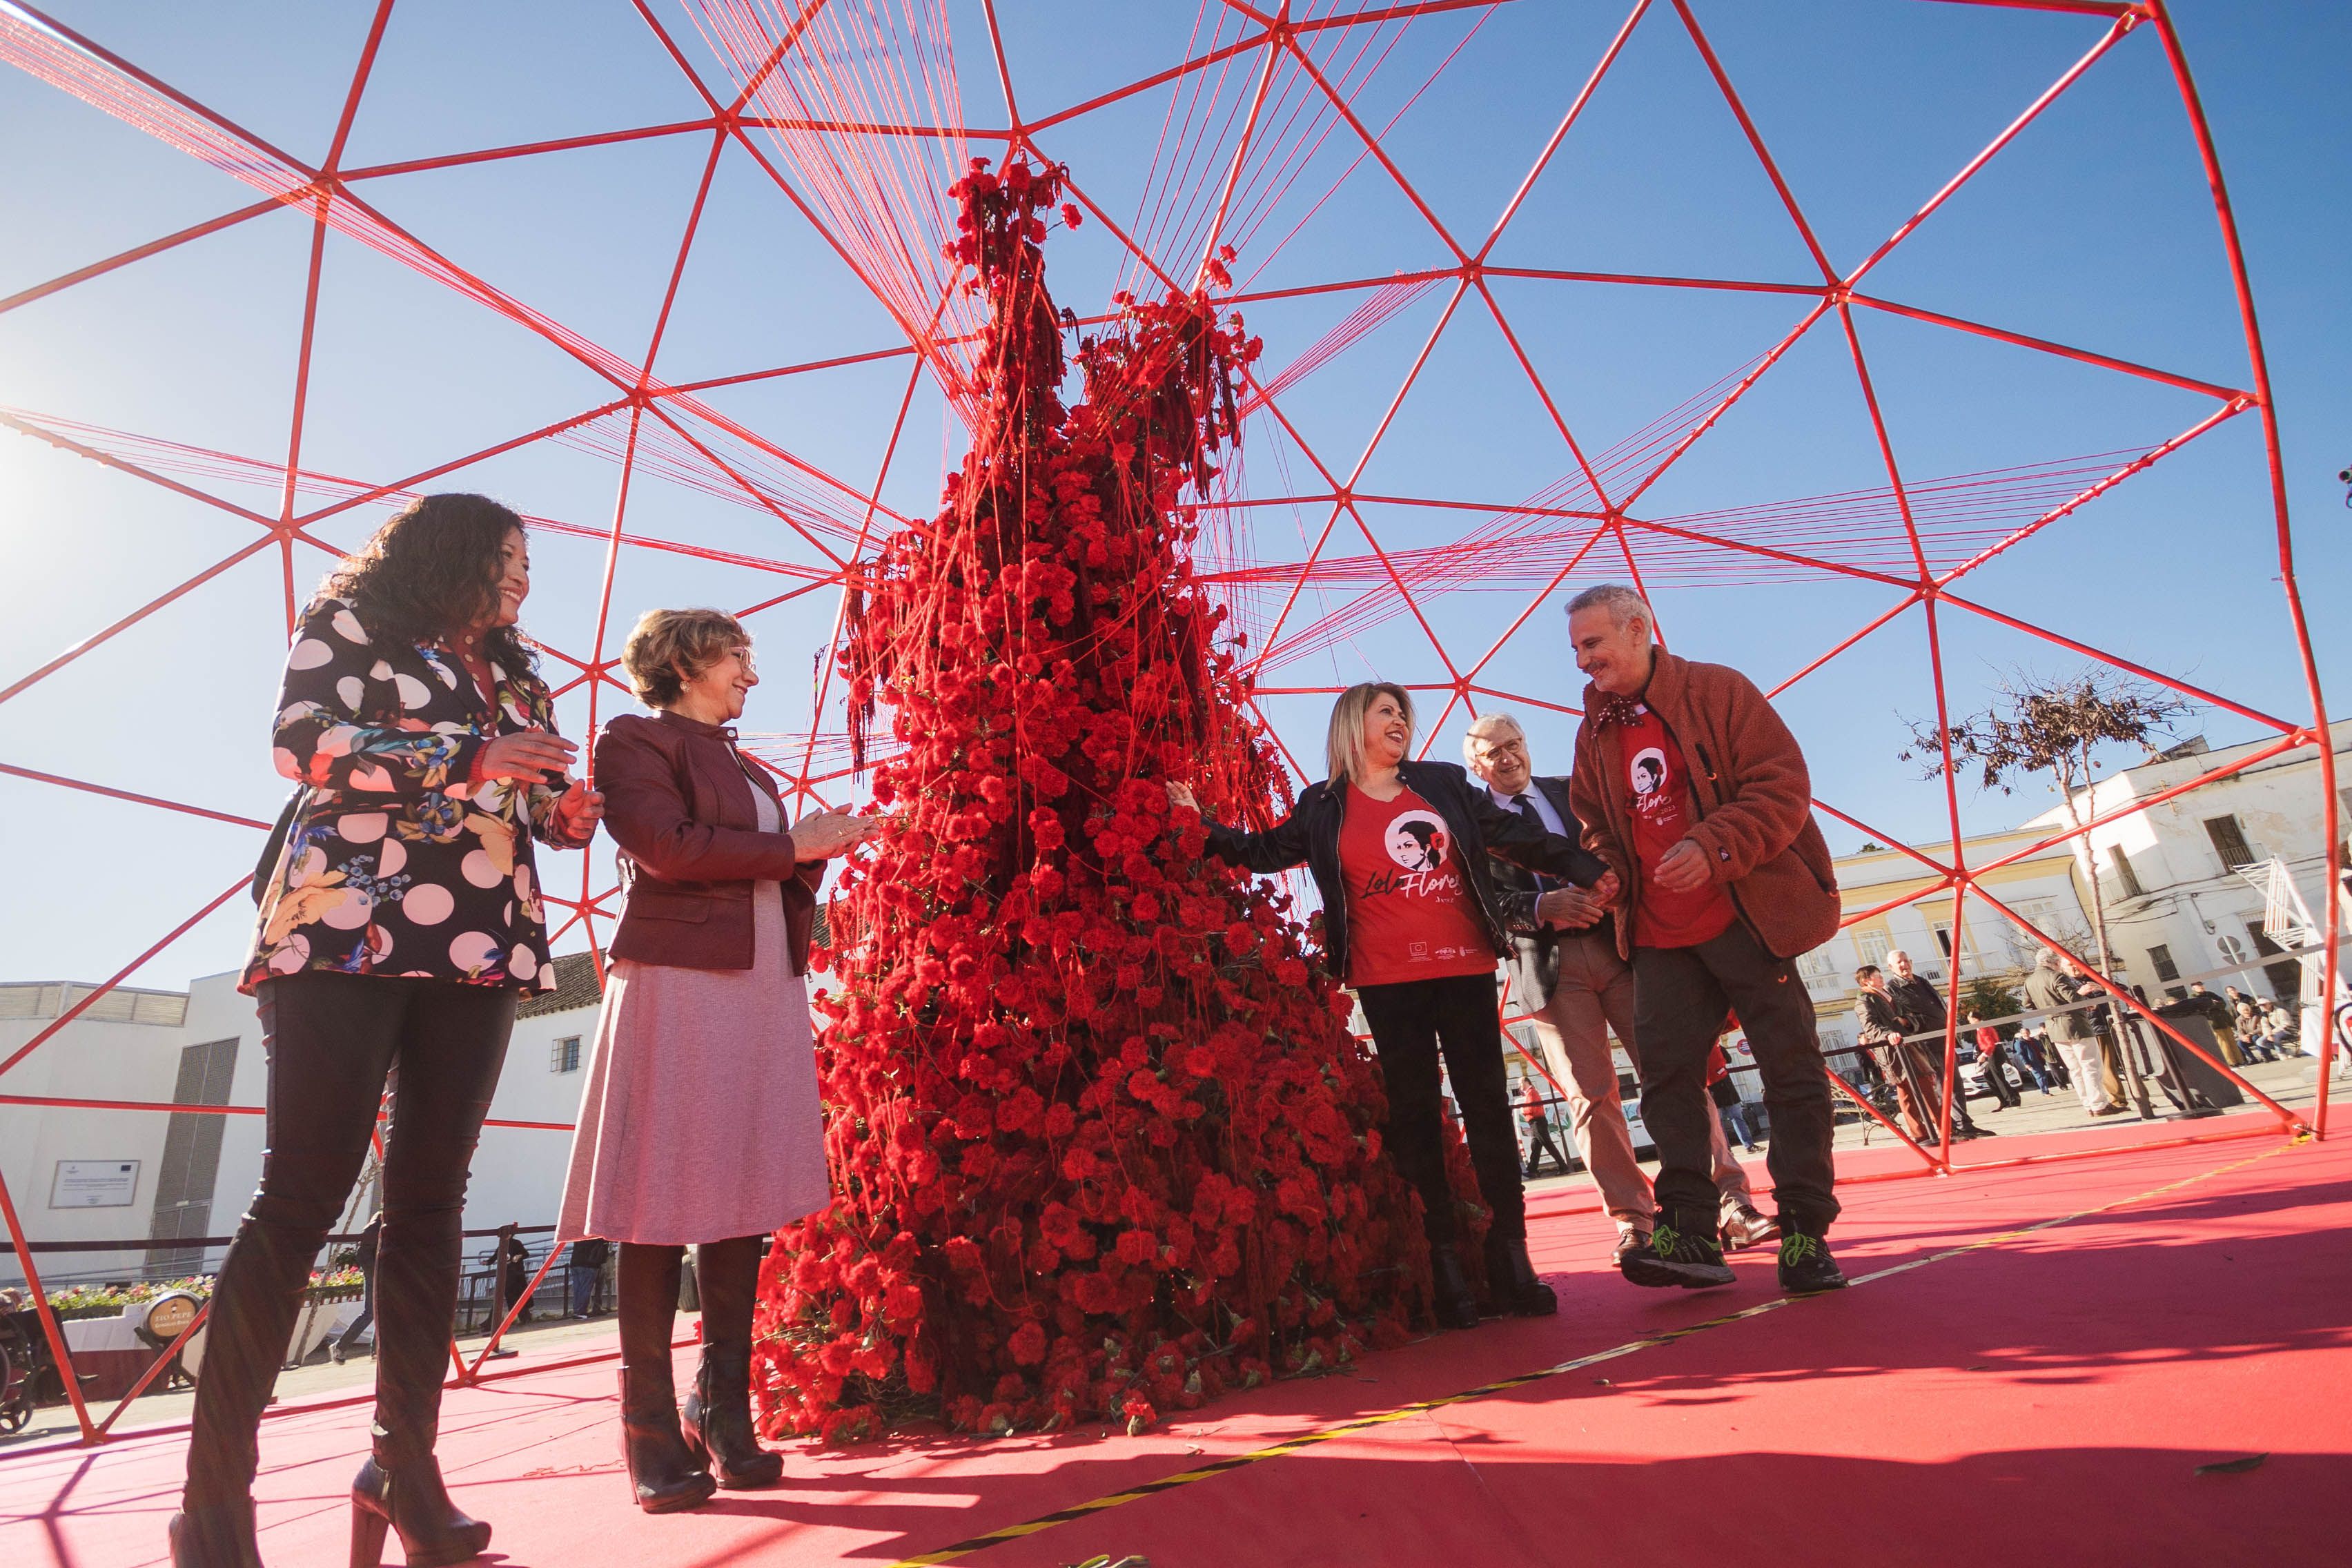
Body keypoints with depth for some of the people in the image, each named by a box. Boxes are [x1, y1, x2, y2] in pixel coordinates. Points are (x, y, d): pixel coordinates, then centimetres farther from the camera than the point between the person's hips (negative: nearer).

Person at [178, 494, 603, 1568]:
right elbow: (301, 741, -7)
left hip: (476, 952, 5)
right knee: (303, 1195, -8)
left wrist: (570, 809, -2)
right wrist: (466, 761, -12)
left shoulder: (512, 675, 23)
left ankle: (405, 1464, 11)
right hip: (345, 933, -5)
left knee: (431, 1199, 4)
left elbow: (533, 803, 20)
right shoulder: (351, 622, 9)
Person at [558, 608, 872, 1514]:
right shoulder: (637, 741, 3)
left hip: (761, 990, 7)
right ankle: (656, 1446, 5)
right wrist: (789, 845, -8)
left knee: (742, 1202, 6)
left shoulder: (745, 771, 25)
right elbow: (667, 846, -12)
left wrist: (818, 851, 4)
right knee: (661, 1210, -3)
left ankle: (723, 1415, 16)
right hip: (677, 985, -7)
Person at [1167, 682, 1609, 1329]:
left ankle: (1509, 1253, 13)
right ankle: (1443, 1262, 11)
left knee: (1488, 1105, 3)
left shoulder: (1443, 784, 12)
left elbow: (1516, 835, 14)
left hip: (1464, 967, 2)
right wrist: (1203, 824, 7)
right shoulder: (1323, 808, 8)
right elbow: (1264, 852, 17)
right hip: (1388, 982, -1)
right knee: (1414, 1113, 2)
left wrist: (1586, 868, 9)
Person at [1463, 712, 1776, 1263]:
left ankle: (1731, 1203, 5)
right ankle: (1634, 1220, 10)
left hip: (1616, 944, 2)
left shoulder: (1575, 792, 14)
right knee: (1591, 1096, 0)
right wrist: (1543, 906, -20)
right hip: (1550, 963, -2)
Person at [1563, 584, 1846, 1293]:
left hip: (1747, 919, -4)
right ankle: (1687, 1233, 6)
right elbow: (1596, 825, 21)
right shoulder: (1595, 732, 12)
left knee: (1792, 1070, 1)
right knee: (1666, 1073, -1)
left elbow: (1783, 785, -10)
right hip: (1660, 938, 5)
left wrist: (1714, 848, -23)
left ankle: (1805, 1233, 13)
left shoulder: (1719, 691, -4)